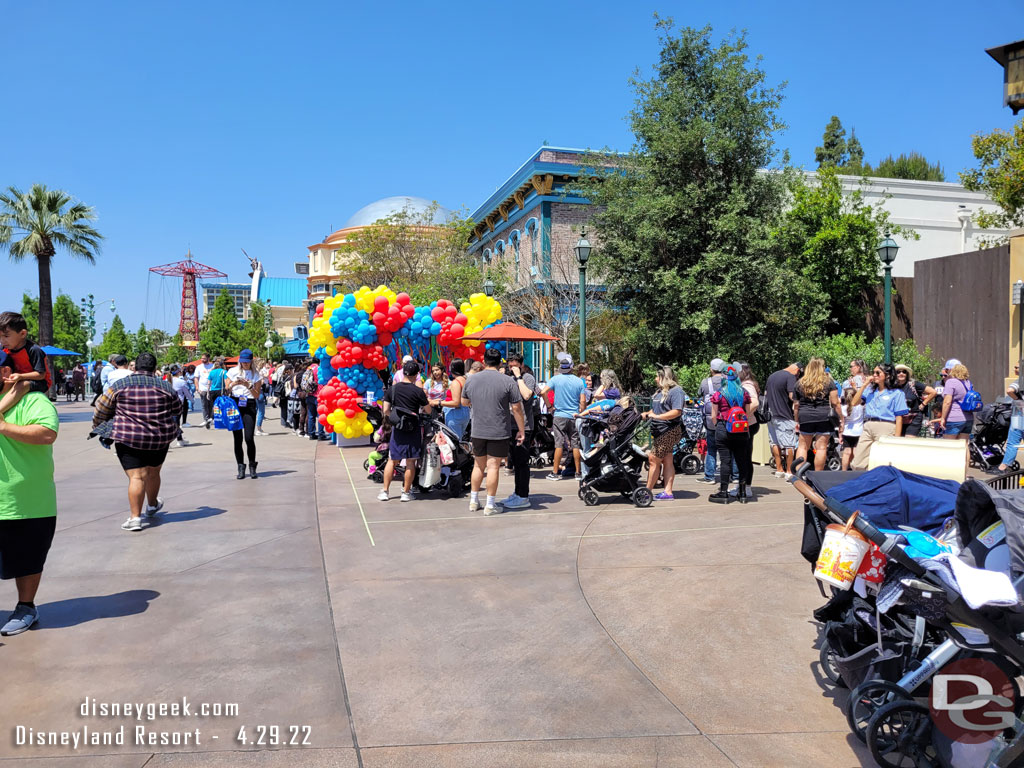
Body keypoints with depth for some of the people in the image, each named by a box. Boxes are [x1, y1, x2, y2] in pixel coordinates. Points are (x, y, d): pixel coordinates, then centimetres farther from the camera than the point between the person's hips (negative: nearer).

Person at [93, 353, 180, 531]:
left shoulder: (119, 385, -2)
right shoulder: (165, 386, 2)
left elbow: (101, 411, 5)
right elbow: (177, 411, 15)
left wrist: (97, 428, 23)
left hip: (129, 439, -2)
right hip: (160, 438, 3)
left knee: (136, 477, -4)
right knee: (153, 473, 20)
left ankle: (135, 518, -10)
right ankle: (152, 506, 41)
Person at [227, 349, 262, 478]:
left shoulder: (255, 374, 7)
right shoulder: (233, 371, 10)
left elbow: (257, 395, 4)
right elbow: (226, 390, 10)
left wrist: (248, 385, -11)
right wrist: (233, 384, -9)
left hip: (249, 406, -1)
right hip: (235, 404, 1)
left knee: (249, 438, -11)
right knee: (237, 438, 0)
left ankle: (252, 466, 5)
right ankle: (241, 467, 9)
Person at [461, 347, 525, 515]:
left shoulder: (471, 379, 3)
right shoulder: (508, 381, -8)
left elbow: (464, 402, 17)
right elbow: (517, 409, -7)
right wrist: (521, 431, 1)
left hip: (477, 431, 3)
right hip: (499, 432, -3)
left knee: (478, 466, 16)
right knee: (493, 467, 1)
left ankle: (473, 501, 24)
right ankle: (490, 505, 6)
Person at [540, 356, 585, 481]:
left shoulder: (556, 379, -4)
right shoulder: (579, 381, 1)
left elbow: (543, 392, -12)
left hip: (560, 416, -1)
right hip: (574, 416, 2)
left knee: (559, 444, 0)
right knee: (575, 444, 6)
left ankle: (555, 472, 3)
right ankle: (578, 473, 11)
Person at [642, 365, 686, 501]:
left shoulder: (676, 391, -11)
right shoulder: (660, 392, 19)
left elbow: (677, 412, -21)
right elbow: (656, 409, 26)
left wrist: (657, 416, -25)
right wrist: (647, 414, 5)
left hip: (669, 431, -9)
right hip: (661, 431, 9)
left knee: (653, 459, -8)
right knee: (667, 461, 8)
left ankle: (648, 491, -1)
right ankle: (667, 492, 9)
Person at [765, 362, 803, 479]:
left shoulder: (771, 376, 15)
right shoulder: (791, 377, -11)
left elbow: (765, 394, 23)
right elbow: (792, 396, -19)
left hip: (771, 414, 8)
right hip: (784, 416, -8)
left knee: (775, 443, 12)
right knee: (789, 444, -1)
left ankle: (779, 469, 17)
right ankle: (789, 471, 2)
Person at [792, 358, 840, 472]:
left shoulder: (799, 383, 8)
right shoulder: (828, 382, 2)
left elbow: (796, 405, 9)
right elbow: (835, 403, -3)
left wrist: (796, 421, 17)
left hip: (805, 418, 2)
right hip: (824, 418, -1)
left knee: (803, 446, 11)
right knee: (821, 447, 3)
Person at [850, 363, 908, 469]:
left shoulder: (896, 393, 3)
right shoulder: (870, 390, 16)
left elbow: (899, 418, -1)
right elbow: (854, 402, 5)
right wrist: (864, 384, 3)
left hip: (885, 428, -4)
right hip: (868, 428, 5)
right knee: (857, 464, 1)